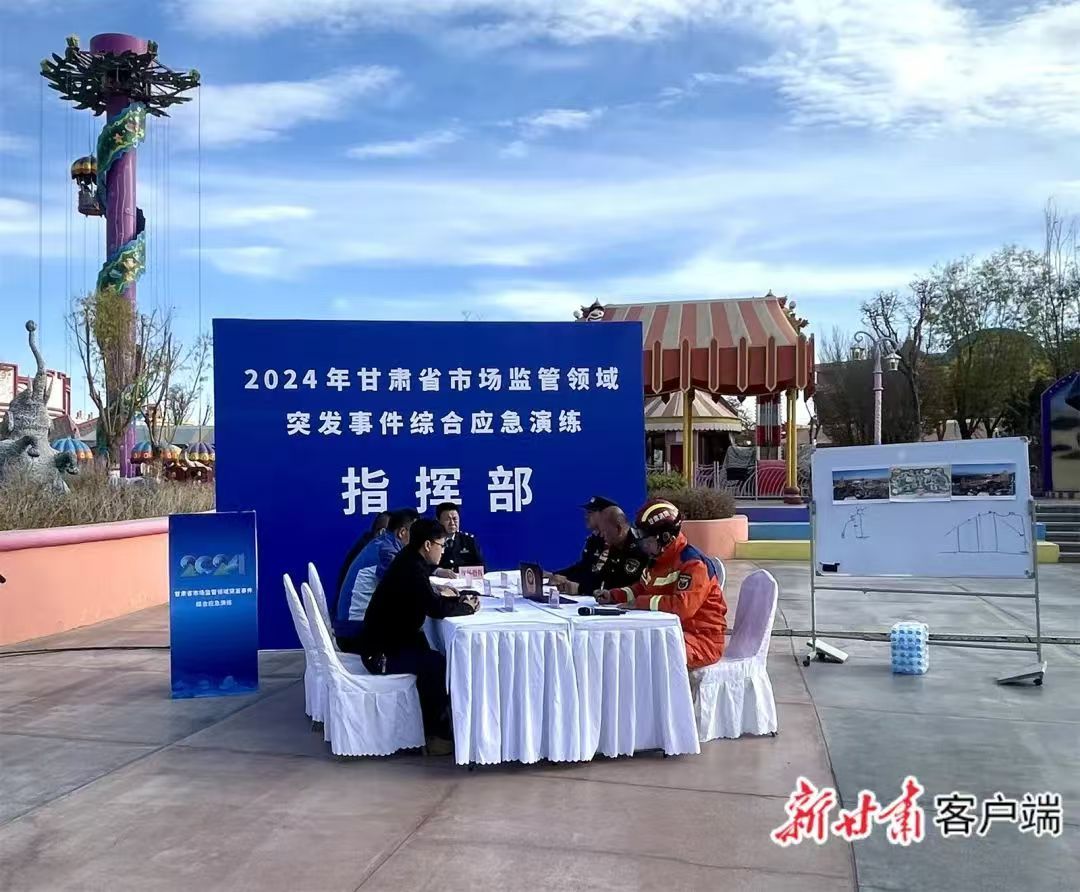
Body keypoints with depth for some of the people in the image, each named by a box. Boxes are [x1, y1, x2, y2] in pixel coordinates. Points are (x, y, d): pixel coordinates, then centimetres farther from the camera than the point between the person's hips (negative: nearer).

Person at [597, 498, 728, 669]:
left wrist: (642, 603, -23)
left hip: (702, 640, -9)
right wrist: (613, 595, 9)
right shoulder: (659, 560, 10)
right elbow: (642, 588, 26)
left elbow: (684, 606, -32)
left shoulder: (693, 563, -19)